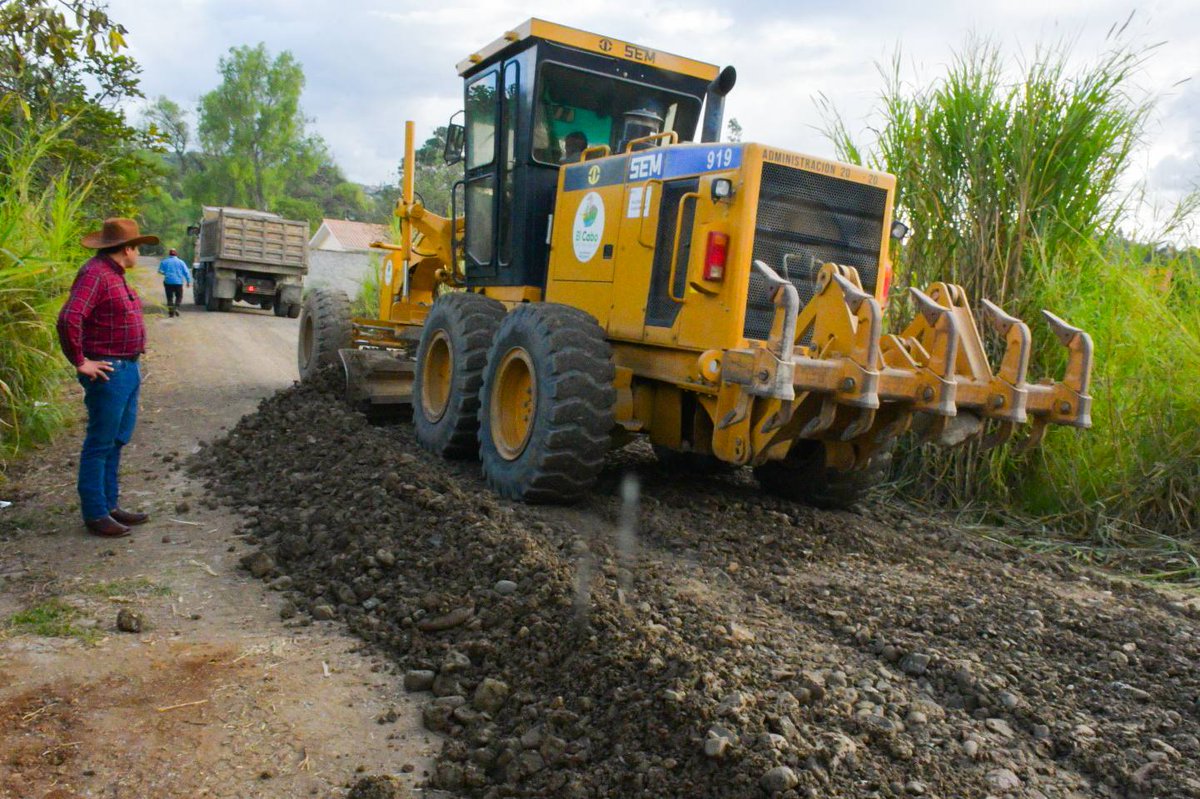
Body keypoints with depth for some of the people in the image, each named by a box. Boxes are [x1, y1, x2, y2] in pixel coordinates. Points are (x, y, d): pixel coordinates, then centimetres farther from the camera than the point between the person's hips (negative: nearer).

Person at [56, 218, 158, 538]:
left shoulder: (115, 274, 14)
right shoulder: (95, 274, -17)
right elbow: (68, 319, -28)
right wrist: (80, 362, -20)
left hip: (129, 370, 10)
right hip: (108, 372, -10)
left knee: (117, 441, 16)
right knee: (100, 444, -1)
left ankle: (110, 505, 26)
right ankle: (95, 514, 7)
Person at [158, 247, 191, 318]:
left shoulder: (164, 262, 3)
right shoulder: (180, 262, 3)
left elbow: (160, 271, 1)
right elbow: (186, 272, -1)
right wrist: (189, 281, 1)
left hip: (168, 282, 0)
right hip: (178, 282, 0)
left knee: (169, 297, 8)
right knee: (179, 296, 11)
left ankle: (171, 312, 4)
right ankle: (176, 308, -10)